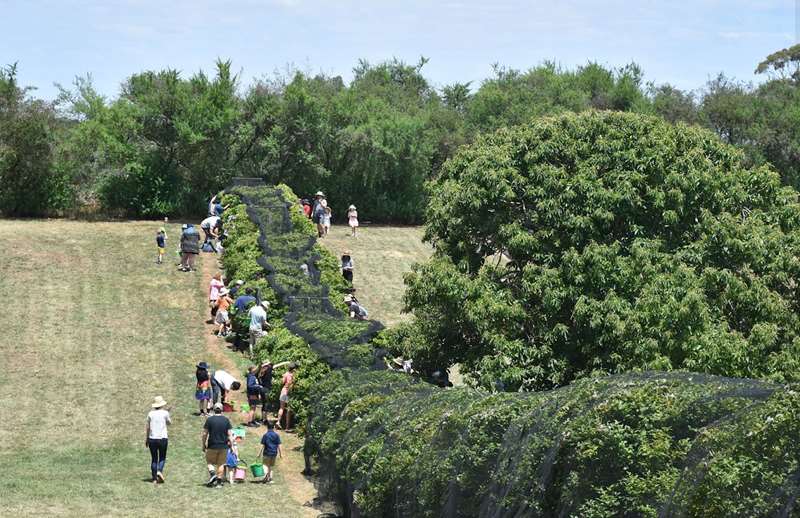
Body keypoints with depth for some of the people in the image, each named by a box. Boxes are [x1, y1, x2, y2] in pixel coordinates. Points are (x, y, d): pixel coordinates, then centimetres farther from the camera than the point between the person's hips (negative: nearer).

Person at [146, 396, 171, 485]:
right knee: (162, 457, 10)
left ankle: (154, 478, 6)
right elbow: (169, 423, 12)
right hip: (162, 438, -2)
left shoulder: (151, 413, 2)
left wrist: (147, 438, 15)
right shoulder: (165, 413, -4)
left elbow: (148, 427, 5)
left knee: (154, 458, 8)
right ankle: (159, 471, -15)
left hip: (152, 438, 2)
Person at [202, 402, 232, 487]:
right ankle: (219, 482, 7)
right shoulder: (226, 420, 1)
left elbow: (205, 434, -4)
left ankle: (212, 473, -13)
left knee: (209, 462, 13)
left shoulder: (209, 420, -5)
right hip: (223, 446, 2)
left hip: (212, 446, -2)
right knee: (221, 464, 9)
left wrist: (203, 445, 6)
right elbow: (229, 434, 0)